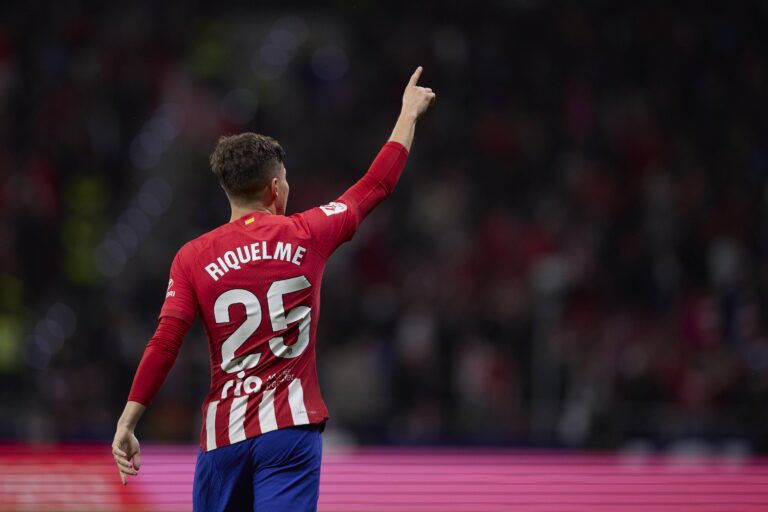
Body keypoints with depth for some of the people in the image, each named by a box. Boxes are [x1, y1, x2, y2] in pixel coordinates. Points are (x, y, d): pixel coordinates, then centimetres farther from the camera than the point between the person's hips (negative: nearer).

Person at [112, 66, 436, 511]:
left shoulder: (193, 258, 1)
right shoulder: (306, 236, 1)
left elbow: (164, 345, -6)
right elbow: (379, 183, 15)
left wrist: (126, 424, -4)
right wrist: (410, 113, 29)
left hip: (222, 434, 2)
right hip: (290, 428, -2)